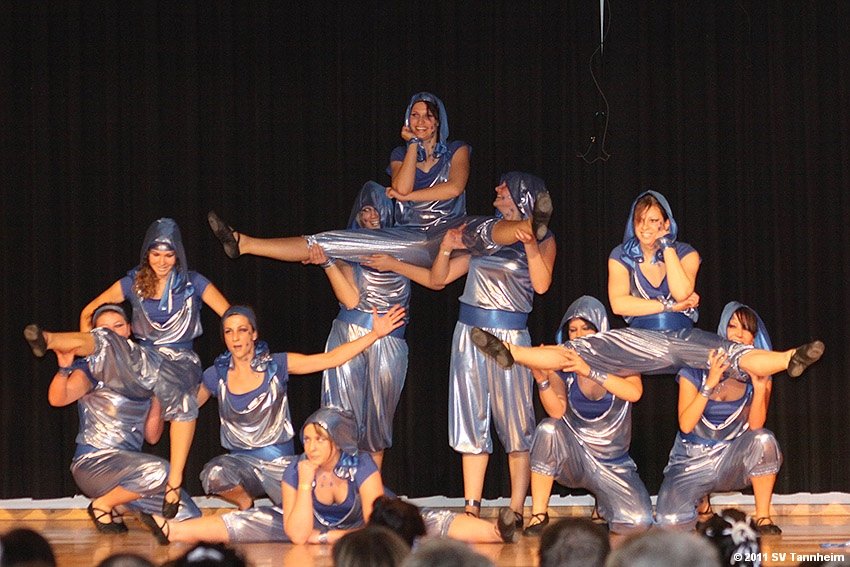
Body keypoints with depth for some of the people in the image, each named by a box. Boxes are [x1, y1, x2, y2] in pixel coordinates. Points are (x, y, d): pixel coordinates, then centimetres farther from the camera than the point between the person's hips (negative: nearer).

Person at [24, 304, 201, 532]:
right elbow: (58, 399, -23)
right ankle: (102, 505, -8)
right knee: (157, 471, -34)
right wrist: (65, 367, -40)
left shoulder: (145, 369, 15)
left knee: (187, 514, -8)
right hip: (92, 464, -6)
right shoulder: (89, 370, -1)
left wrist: (158, 401, 0)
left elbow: (152, 437, 15)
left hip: (128, 470, 6)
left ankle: (117, 506, 9)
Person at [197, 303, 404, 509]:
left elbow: (330, 358, -7)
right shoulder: (216, 375, 1)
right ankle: (245, 503, 0)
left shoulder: (275, 365, -3)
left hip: (280, 461, 0)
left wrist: (375, 334, -13)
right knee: (214, 474, -35)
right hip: (240, 461, 0)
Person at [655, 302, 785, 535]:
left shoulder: (759, 374, -4)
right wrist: (710, 383, -29)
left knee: (764, 440, -32)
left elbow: (755, 426, -14)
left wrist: (760, 387, -29)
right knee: (670, 520, -25)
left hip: (732, 460, 1)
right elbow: (686, 425, -19)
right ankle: (701, 504, 15)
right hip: (692, 461, -1)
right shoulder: (695, 369, -10)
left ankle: (763, 518, -17)